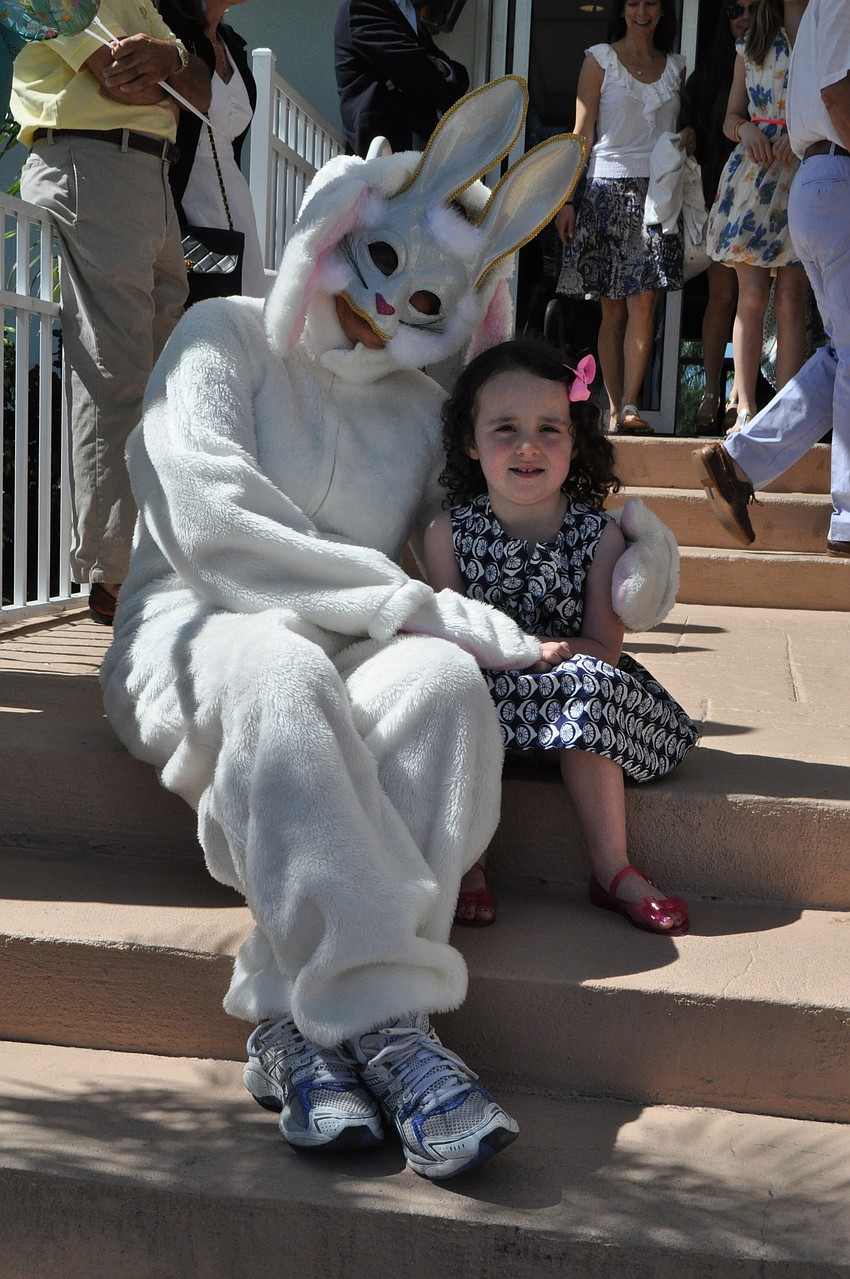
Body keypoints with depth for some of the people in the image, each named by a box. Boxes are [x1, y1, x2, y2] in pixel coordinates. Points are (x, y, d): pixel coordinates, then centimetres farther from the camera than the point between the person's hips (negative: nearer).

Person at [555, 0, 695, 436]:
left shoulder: (675, 66, 17)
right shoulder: (601, 59, 7)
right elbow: (581, 133, 2)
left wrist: (688, 136, 3)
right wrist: (566, 199, -5)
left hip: (658, 192, 2)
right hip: (609, 188, -2)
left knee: (643, 303, -12)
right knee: (613, 310, -1)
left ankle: (630, 406, -15)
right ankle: (616, 409, 1)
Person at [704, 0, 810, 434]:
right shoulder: (752, 42, 17)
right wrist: (746, 129, -4)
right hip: (752, 175, 3)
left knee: (791, 298, -6)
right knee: (751, 296, -2)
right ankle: (745, 411, 0)